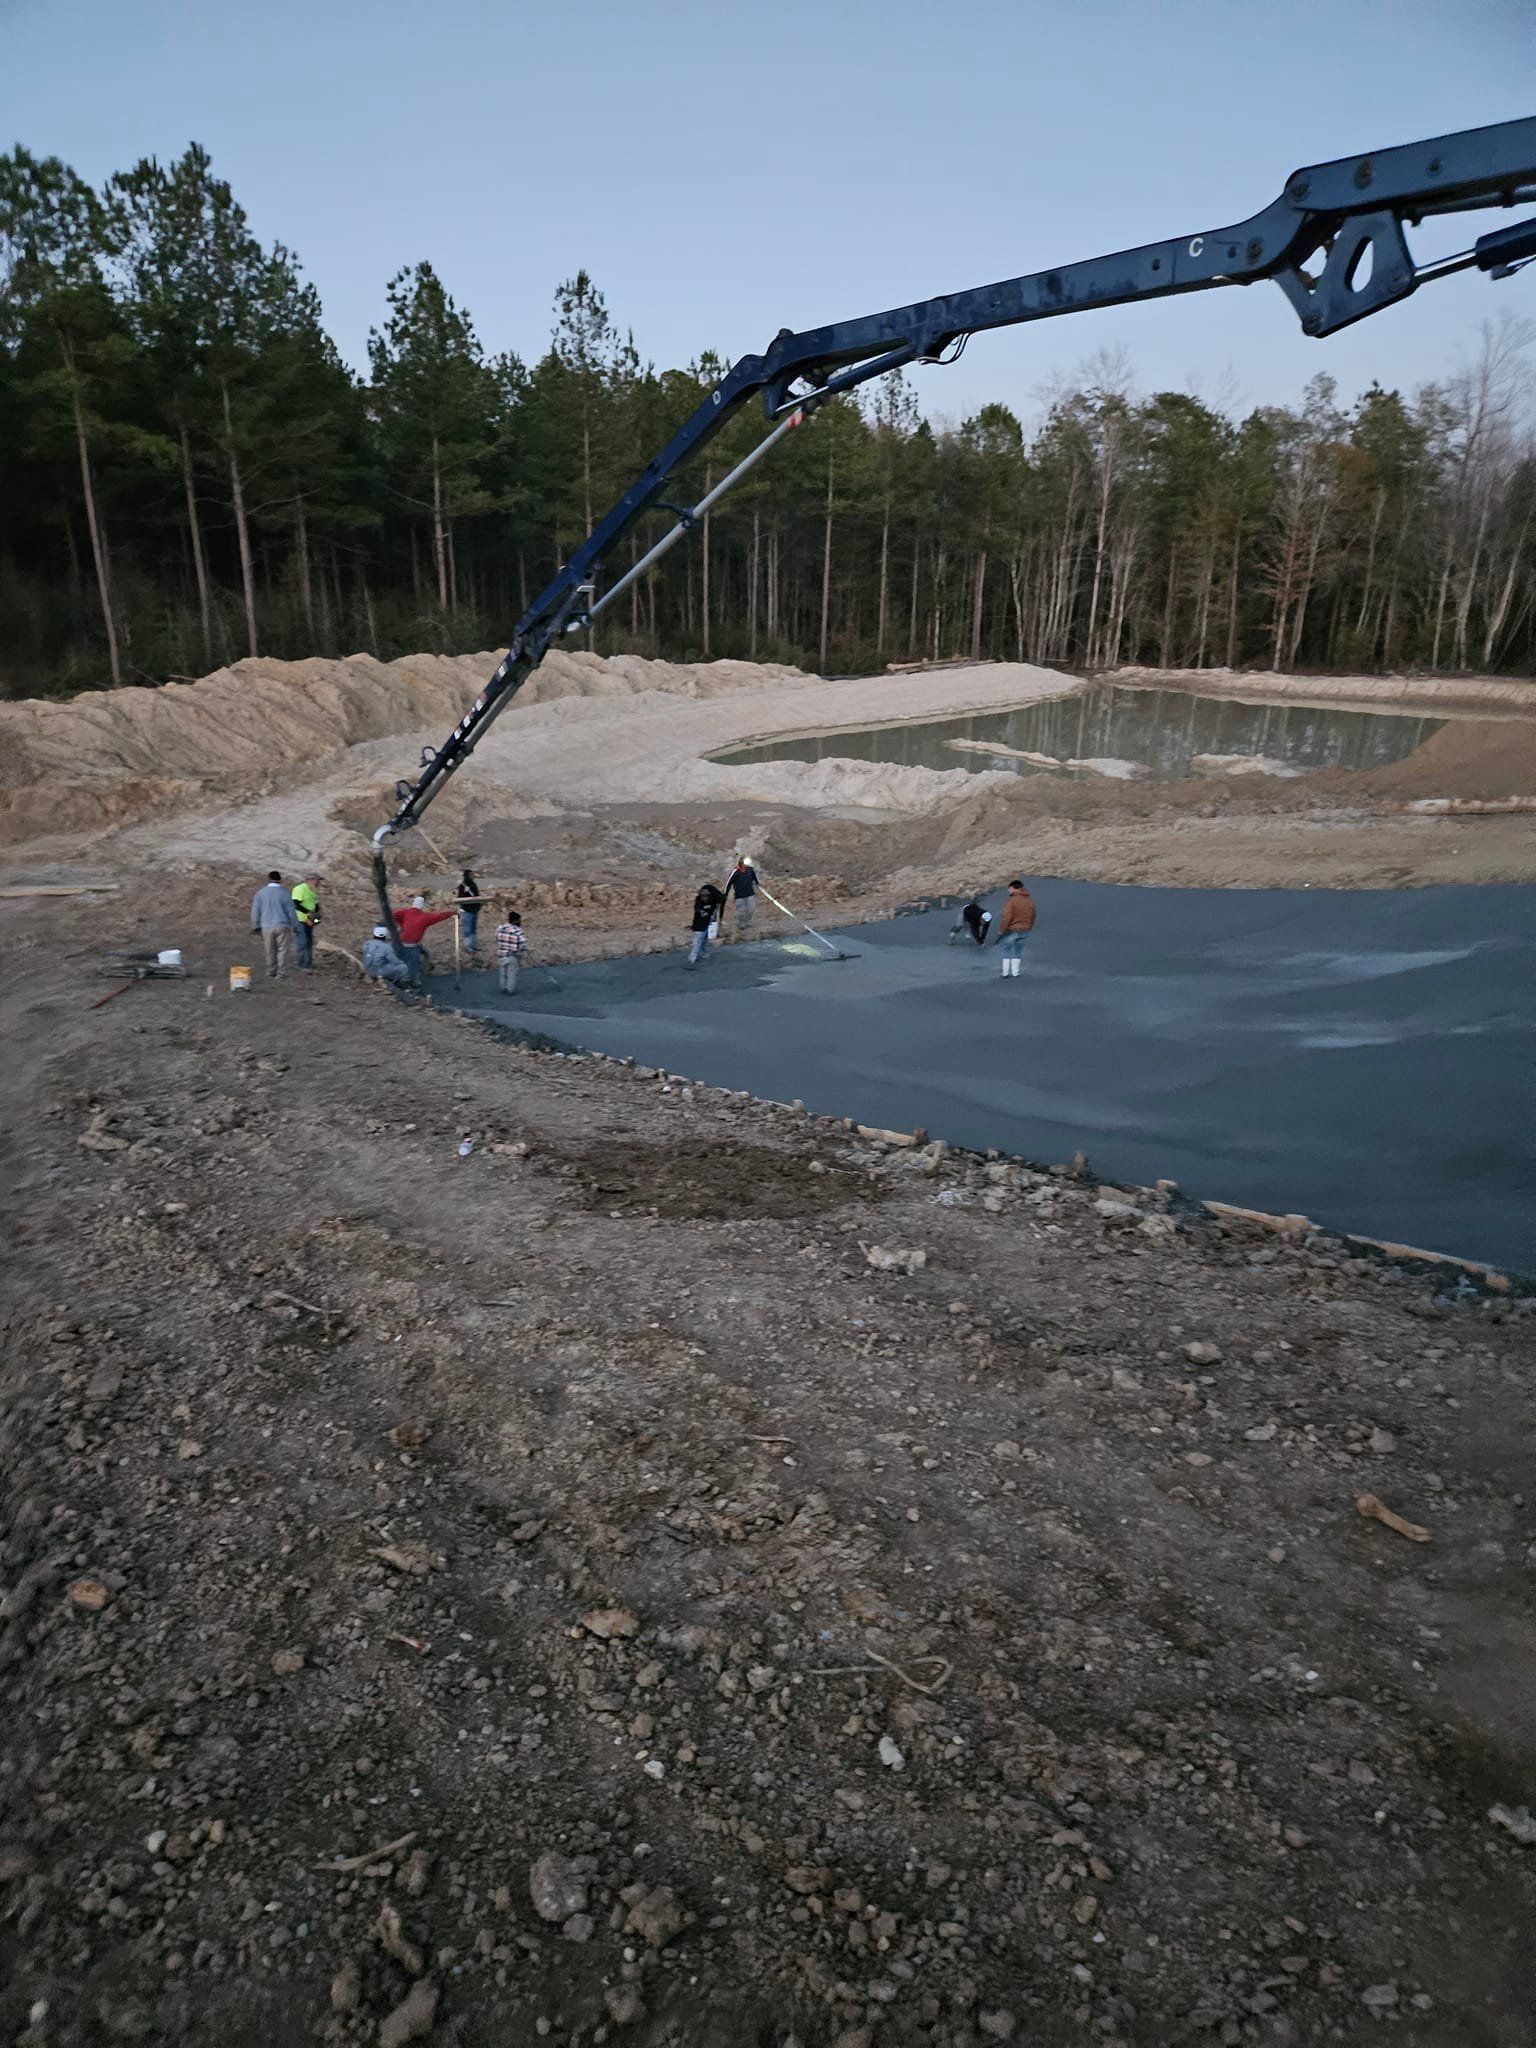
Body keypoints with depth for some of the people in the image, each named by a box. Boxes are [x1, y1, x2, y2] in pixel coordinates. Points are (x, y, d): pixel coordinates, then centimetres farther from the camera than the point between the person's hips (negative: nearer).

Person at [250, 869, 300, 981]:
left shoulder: (260, 893, 2)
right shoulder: (284, 893, -6)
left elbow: (255, 912, 5)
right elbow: (291, 912, -3)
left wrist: (256, 926, 16)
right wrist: (295, 926, 8)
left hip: (267, 927, 3)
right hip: (282, 926, -3)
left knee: (270, 951, 12)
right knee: (283, 950, 3)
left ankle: (271, 974, 17)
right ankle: (281, 974, 0)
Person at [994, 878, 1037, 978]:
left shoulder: (1012, 901, -18)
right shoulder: (1030, 901, 5)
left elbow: (1007, 917, -22)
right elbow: (1032, 917, 12)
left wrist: (1001, 931, -14)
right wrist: (1029, 928, 23)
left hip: (1011, 930, -6)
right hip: (1024, 931, 6)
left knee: (1007, 951, 10)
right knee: (1018, 951, 18)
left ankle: (1005, 973, 11)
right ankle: (1015, 973, 18)